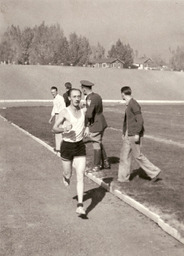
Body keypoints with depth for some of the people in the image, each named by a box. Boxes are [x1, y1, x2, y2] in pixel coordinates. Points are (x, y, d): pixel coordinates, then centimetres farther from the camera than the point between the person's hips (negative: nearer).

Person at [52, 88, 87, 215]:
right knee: (68, 175, 12)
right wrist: (64, 129, -37)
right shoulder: (64, 112, -11)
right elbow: (54, 128, -18)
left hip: (80, 147, 3)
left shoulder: (83, 112, 4)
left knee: (80, 176, -9)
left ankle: (80, 206, -10)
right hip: (67, 146, -2)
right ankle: (66, 176, 52)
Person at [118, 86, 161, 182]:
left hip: (134, 135, -9)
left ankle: (154, 172, 11)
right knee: (124, 154, 8)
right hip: (128, 135, 9)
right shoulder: (128, 104, 13)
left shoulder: (134, 104, -16)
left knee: (138, 155, -2)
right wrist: (124, 133, 21)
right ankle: (123, 177, 14)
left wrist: (137, 134, -22)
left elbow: (140, 120, -20)